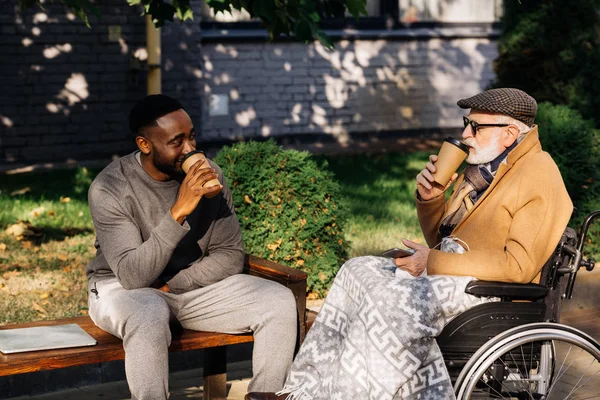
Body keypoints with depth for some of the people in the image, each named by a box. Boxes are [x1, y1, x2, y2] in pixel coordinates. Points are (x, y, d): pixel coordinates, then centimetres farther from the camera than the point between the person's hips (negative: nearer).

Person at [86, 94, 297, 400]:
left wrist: (170, 286, -17)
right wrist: (178, 212, -36)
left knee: (280, 302, -16)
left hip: (194, 286, 4)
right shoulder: (110, 188, -20)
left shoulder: (207, 174, -8)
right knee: (148, 319, -40)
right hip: (125, 288, -4)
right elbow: (132, 276, -28)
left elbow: (230, 256, -4)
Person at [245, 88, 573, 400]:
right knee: (360, 271, -7)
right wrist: (430, 197, 2)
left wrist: (434, 262, -18)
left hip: (491, 287, -9)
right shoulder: (481, 168, 17)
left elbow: (517, 265, -21)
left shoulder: (538, 176, -11)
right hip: (450, 272, 9)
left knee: (390, 299, -29)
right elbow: (440, 240, 23)